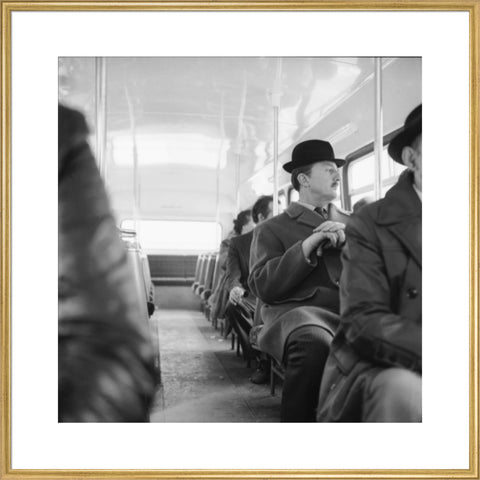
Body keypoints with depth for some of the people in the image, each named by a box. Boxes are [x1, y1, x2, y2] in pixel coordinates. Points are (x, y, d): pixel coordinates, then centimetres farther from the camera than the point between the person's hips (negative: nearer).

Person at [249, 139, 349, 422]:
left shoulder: (351, 223, 30)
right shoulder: (272, 229, 19)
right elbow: (263, 287, 3)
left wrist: (348, 241, 0)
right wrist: (307, 245, -6)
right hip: (299, 310, -3)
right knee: (314, 344, -40)